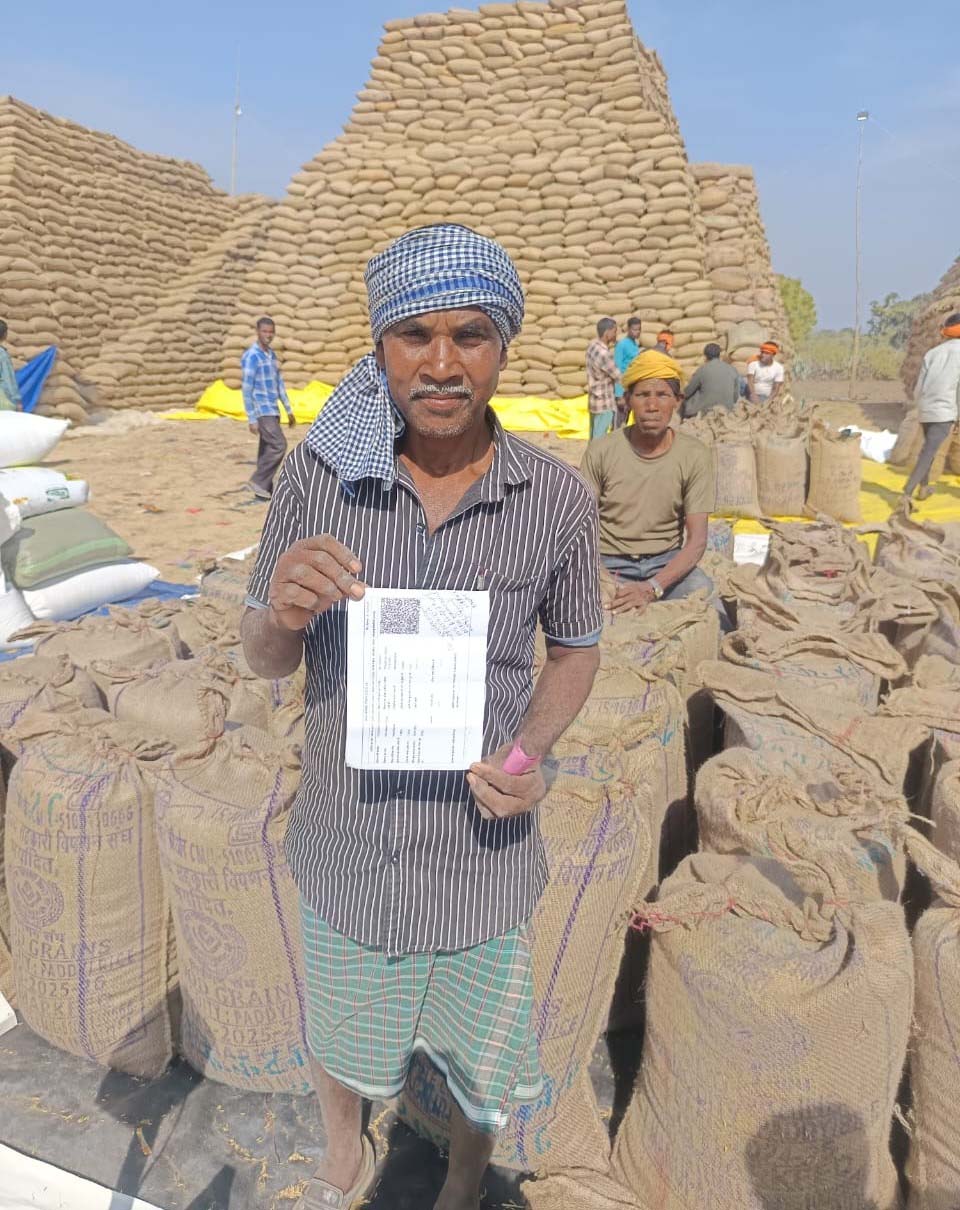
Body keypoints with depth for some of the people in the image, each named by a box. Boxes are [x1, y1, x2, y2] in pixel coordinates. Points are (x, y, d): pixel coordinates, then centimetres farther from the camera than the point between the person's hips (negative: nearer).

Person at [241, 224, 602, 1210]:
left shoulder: (556, 498, -14)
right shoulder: (316, 473, -14)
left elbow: (575, 649, 0)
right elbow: (264, 660, -5)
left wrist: (531, 753, -19)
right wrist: (281, 615, -29)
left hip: (482, 847, 0)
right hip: (346, 841, 1)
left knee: (481, 1070, 24)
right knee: (340, 1040, 28)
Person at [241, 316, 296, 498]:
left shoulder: (272, 354, 13)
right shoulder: (251, 356, -12)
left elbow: (279, 383, 20)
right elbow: (247, 390, -15)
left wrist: (289, 409, 18)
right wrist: (251, 419, -18)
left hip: (272, 410, 8)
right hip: (262, 410, -8)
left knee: (267, 448, 8)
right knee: (279, 446, -14)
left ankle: (265, 489, 13)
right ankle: (259, 481, -5)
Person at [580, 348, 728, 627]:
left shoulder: (695, 456, -6)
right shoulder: (601, 452, -5)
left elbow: (697, 540, -8)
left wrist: (653, 587, -24)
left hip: (668, 562, 1)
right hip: (610, 563, -1)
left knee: (717, 625, -22)